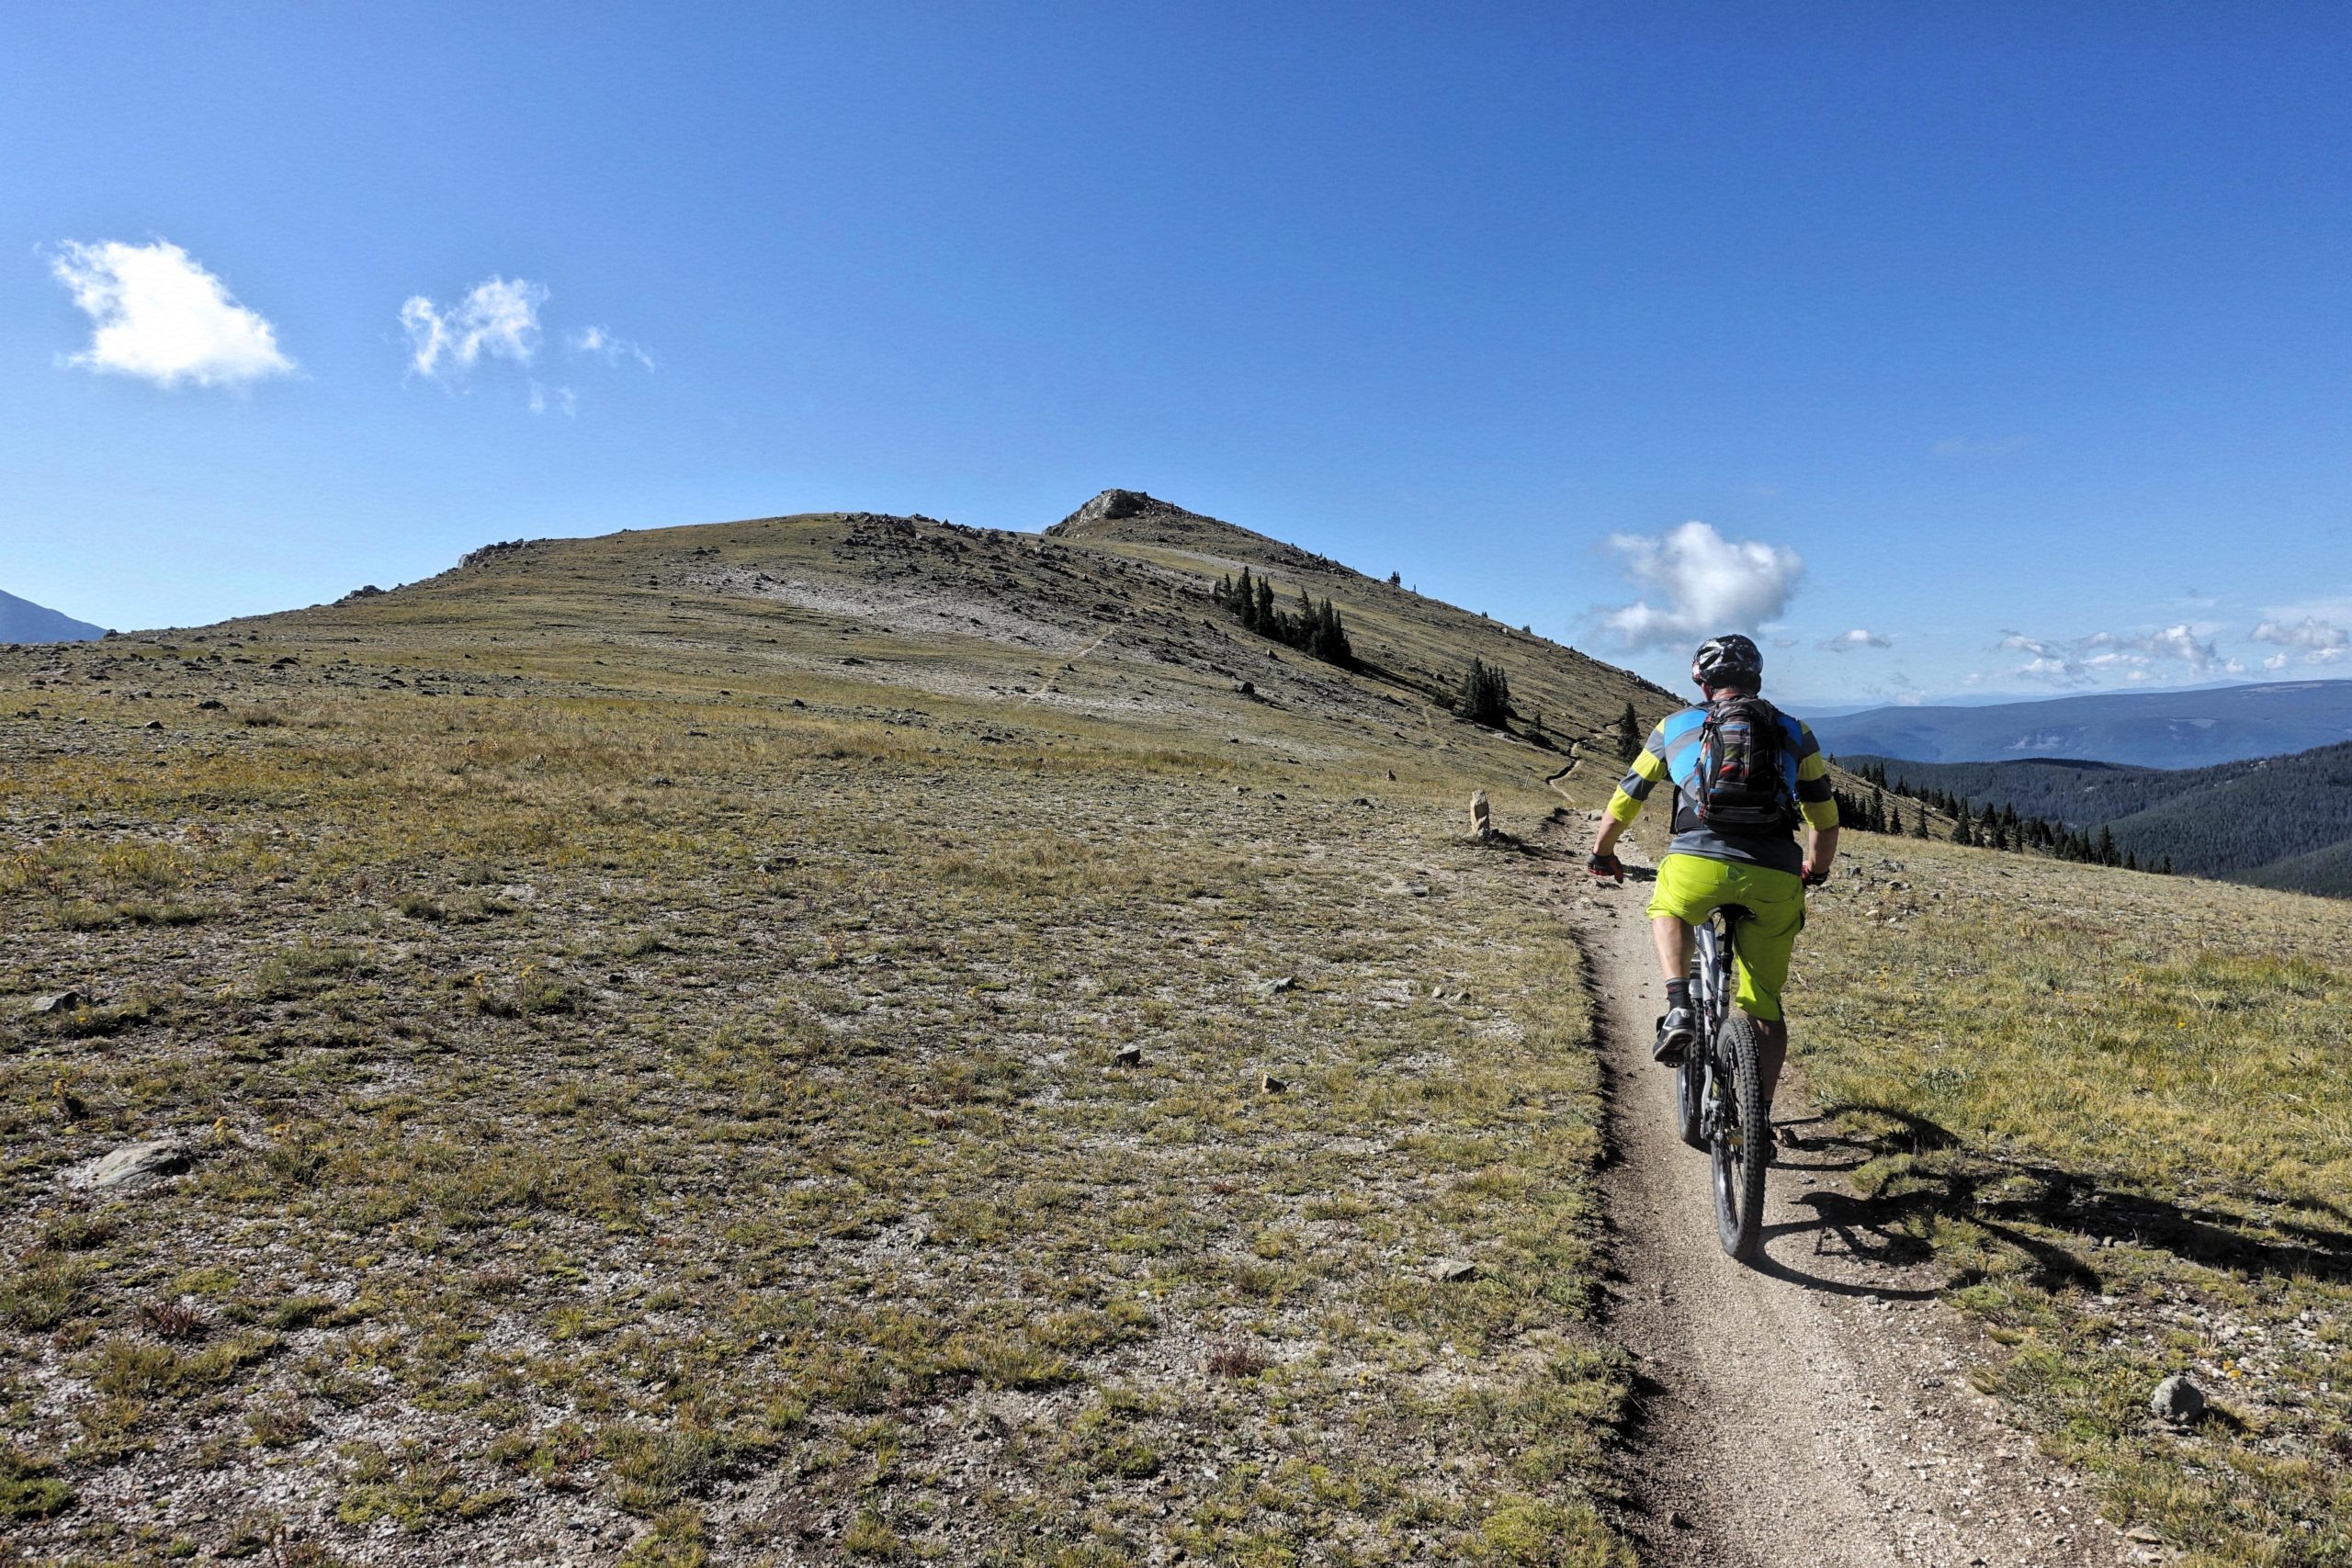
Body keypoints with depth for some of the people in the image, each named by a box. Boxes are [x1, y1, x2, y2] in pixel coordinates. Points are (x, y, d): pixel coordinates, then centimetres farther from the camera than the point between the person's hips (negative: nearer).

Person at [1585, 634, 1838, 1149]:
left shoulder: (1677, 727, 20)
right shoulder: (1794, 733, 23)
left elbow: (1624, 802, 27)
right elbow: (1826, 820, 27)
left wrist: (1601, 853, 44)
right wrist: (1816, 870, 46)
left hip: (1699, 864, -2)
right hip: (1775, 879, 2)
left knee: (1667, 908, 33)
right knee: (1765, 1006, 20)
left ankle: (1679, 1007, 10)